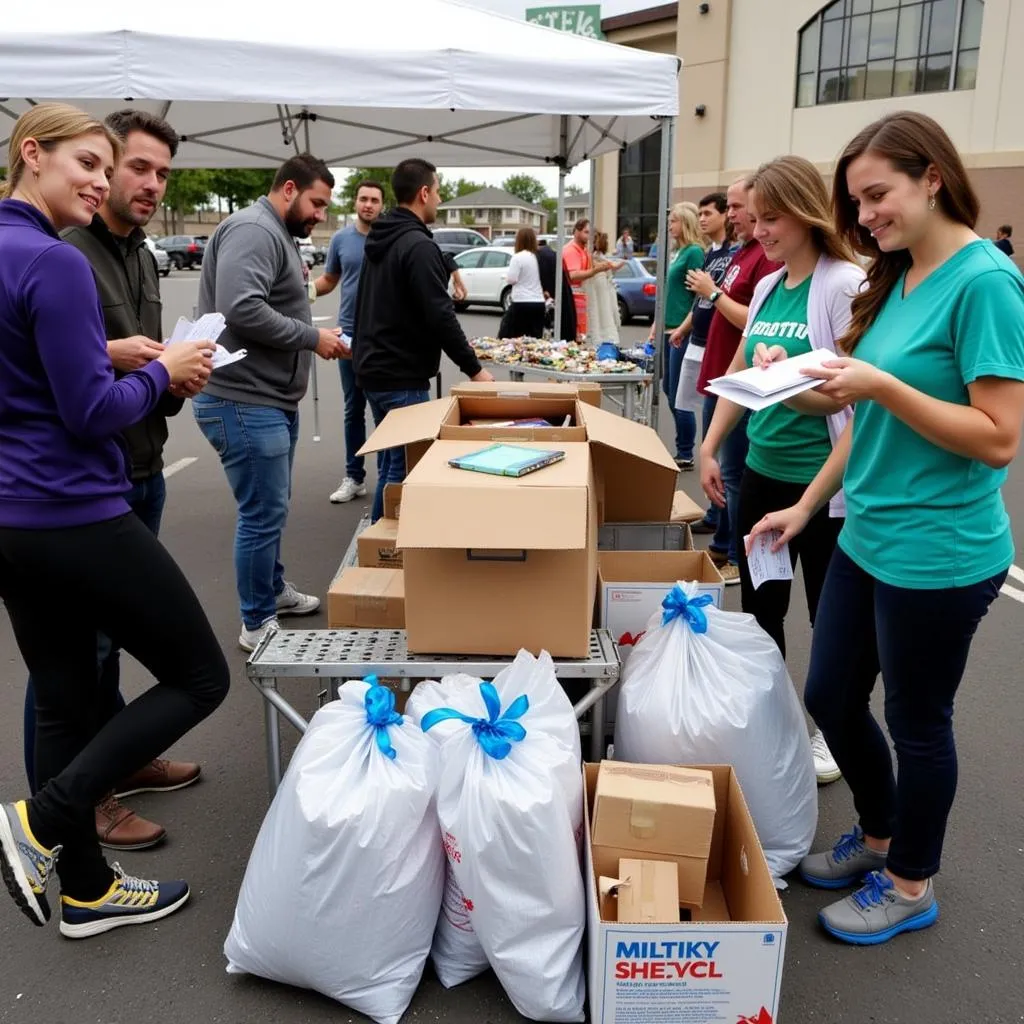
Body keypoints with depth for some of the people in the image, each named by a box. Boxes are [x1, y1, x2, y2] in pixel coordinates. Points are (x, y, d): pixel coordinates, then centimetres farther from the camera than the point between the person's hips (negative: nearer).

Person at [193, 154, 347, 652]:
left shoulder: (278, 235, 18)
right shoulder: (252, 230, -16)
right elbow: (241, 310, -29)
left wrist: (317, 339, 6)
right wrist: (312, 338, -20)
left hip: (272, 399, 11)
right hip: (244, 403, -11)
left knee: (271, 508, 22)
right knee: (263, 513, -2)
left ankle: (274, 590, 38)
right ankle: (257, 625, 11)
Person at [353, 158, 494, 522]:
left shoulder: (379, 240, 13)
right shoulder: (418, 245, -17)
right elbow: (439, 315, -22)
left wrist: (457, 344, 20)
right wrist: (473, 368, -12)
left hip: (374, 369, 10)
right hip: (402, 377, -10)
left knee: (392, 462, 18)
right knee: (406, 467, -3)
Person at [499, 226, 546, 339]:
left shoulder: (518, 257, -10)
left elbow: (512, 279, -10)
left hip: (522, 303, -5)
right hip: (539, 302, 5)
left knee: (506, 336, 4)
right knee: (536, 339, 6)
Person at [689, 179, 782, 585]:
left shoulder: (767, 257, -17)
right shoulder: (741, 252, 13)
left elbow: (757, 324, -24)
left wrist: (714, 293, -17)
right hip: (720, 377, 10)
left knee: (735, 472, -2)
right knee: (723, 467, 17)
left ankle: (741, 558, 10)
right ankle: (724, 544, 29)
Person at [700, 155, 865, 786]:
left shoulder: (846, 284, -13)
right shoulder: (768, 286, 9)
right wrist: (710, 446, 12)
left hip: (822, 480, -7)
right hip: (762, 470, 7)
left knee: (829, 614, 9)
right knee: (758, 605, 16)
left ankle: (833, 733, 27)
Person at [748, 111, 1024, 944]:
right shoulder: (896, 281, 8)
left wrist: (882, 386, -26)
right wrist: (807, 505, 13)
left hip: (939, 554, -8)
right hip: (867, 538, 8)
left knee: (916, 719, 9)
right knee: (830, 697, 17)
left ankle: (911, 884, 33)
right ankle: (879, 835, 42)